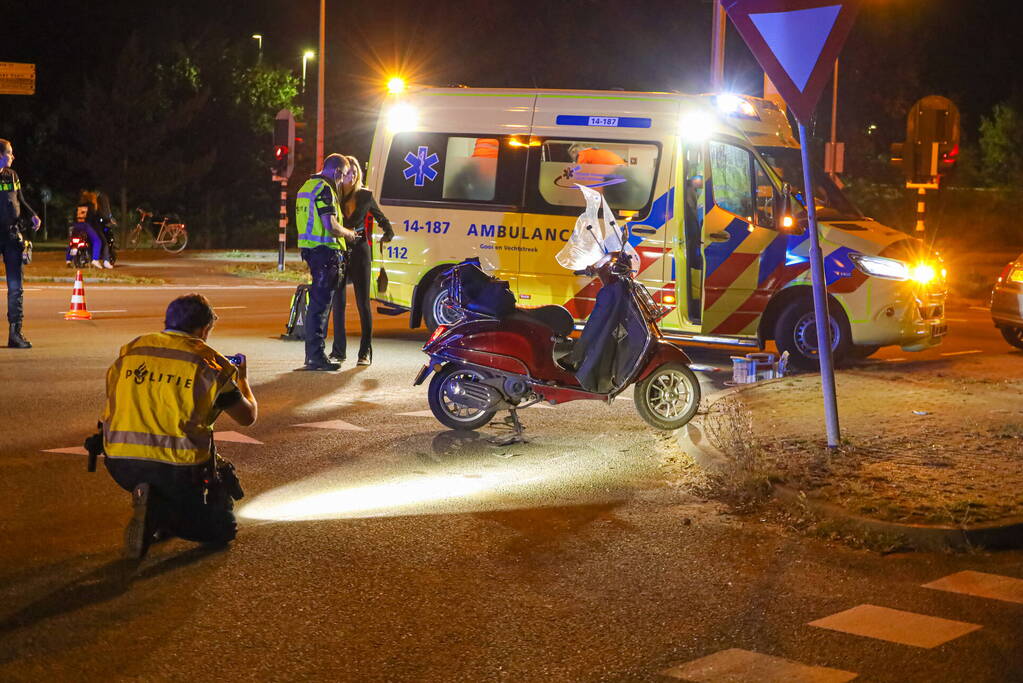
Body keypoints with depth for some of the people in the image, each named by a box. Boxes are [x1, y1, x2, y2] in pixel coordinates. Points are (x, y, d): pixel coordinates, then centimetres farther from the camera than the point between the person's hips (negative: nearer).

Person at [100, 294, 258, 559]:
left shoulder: (131, 350, 9)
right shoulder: (210, 362, 0)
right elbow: (247, 416, 9)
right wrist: (242, 379, 31)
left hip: (119, 463, 5)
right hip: (178, 470, -5)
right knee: (222, 528, 15)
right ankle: (159, 511, -11)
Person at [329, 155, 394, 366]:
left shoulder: (365, 195, 5)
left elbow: (380, 217, 16)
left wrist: (388, 233, 0)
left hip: (359, 252, -1)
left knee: (363, 302, -1)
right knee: (338, 302, 4)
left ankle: (365, 352, 0)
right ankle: (338, 350, 11)